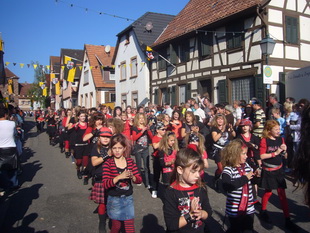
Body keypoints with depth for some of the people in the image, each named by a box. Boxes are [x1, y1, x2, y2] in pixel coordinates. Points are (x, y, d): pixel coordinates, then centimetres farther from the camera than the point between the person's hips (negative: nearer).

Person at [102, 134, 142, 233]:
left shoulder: (130, 161, -2)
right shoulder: (108, 163, -11)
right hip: (114, 199, -2)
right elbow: (105, 184, -19)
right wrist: (120, 177, -33)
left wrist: (132, 177, -25)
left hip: (128, 198, 2)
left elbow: (139, 180, -2)